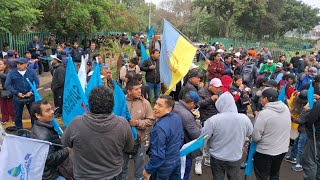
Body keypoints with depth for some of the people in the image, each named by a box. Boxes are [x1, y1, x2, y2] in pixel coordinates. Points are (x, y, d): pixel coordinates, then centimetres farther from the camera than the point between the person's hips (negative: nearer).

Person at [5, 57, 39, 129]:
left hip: (31, 97, 0)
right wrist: (17, 93, -12)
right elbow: (7, 85, -2)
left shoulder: (32, 72, -1)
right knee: (18, 115, 10)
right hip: (17, 98, 0)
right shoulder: (12, 73, -2)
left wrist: (31, 92, -12)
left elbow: (37, 83, 1)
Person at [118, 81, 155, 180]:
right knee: (122, 165, 22)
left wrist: (138, 123, -18)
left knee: (139, 164, 20)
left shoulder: (145, 103, -9)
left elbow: (151, 120, -7)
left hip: (139, 140, 0)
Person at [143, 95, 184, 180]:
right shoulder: (177, 117, -6)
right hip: (177, 160, 7)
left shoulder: (160, 127, -32)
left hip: (164, 165, -7)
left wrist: (148, 170, -16)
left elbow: (158, 155, -29)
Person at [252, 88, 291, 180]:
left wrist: (254, 139, 0)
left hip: (265, 152, -6)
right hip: (283, 149, 7)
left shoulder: (264, 113, -25)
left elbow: (256, 136, -21)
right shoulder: (286, 108, -4)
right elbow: (285, 129, 9)